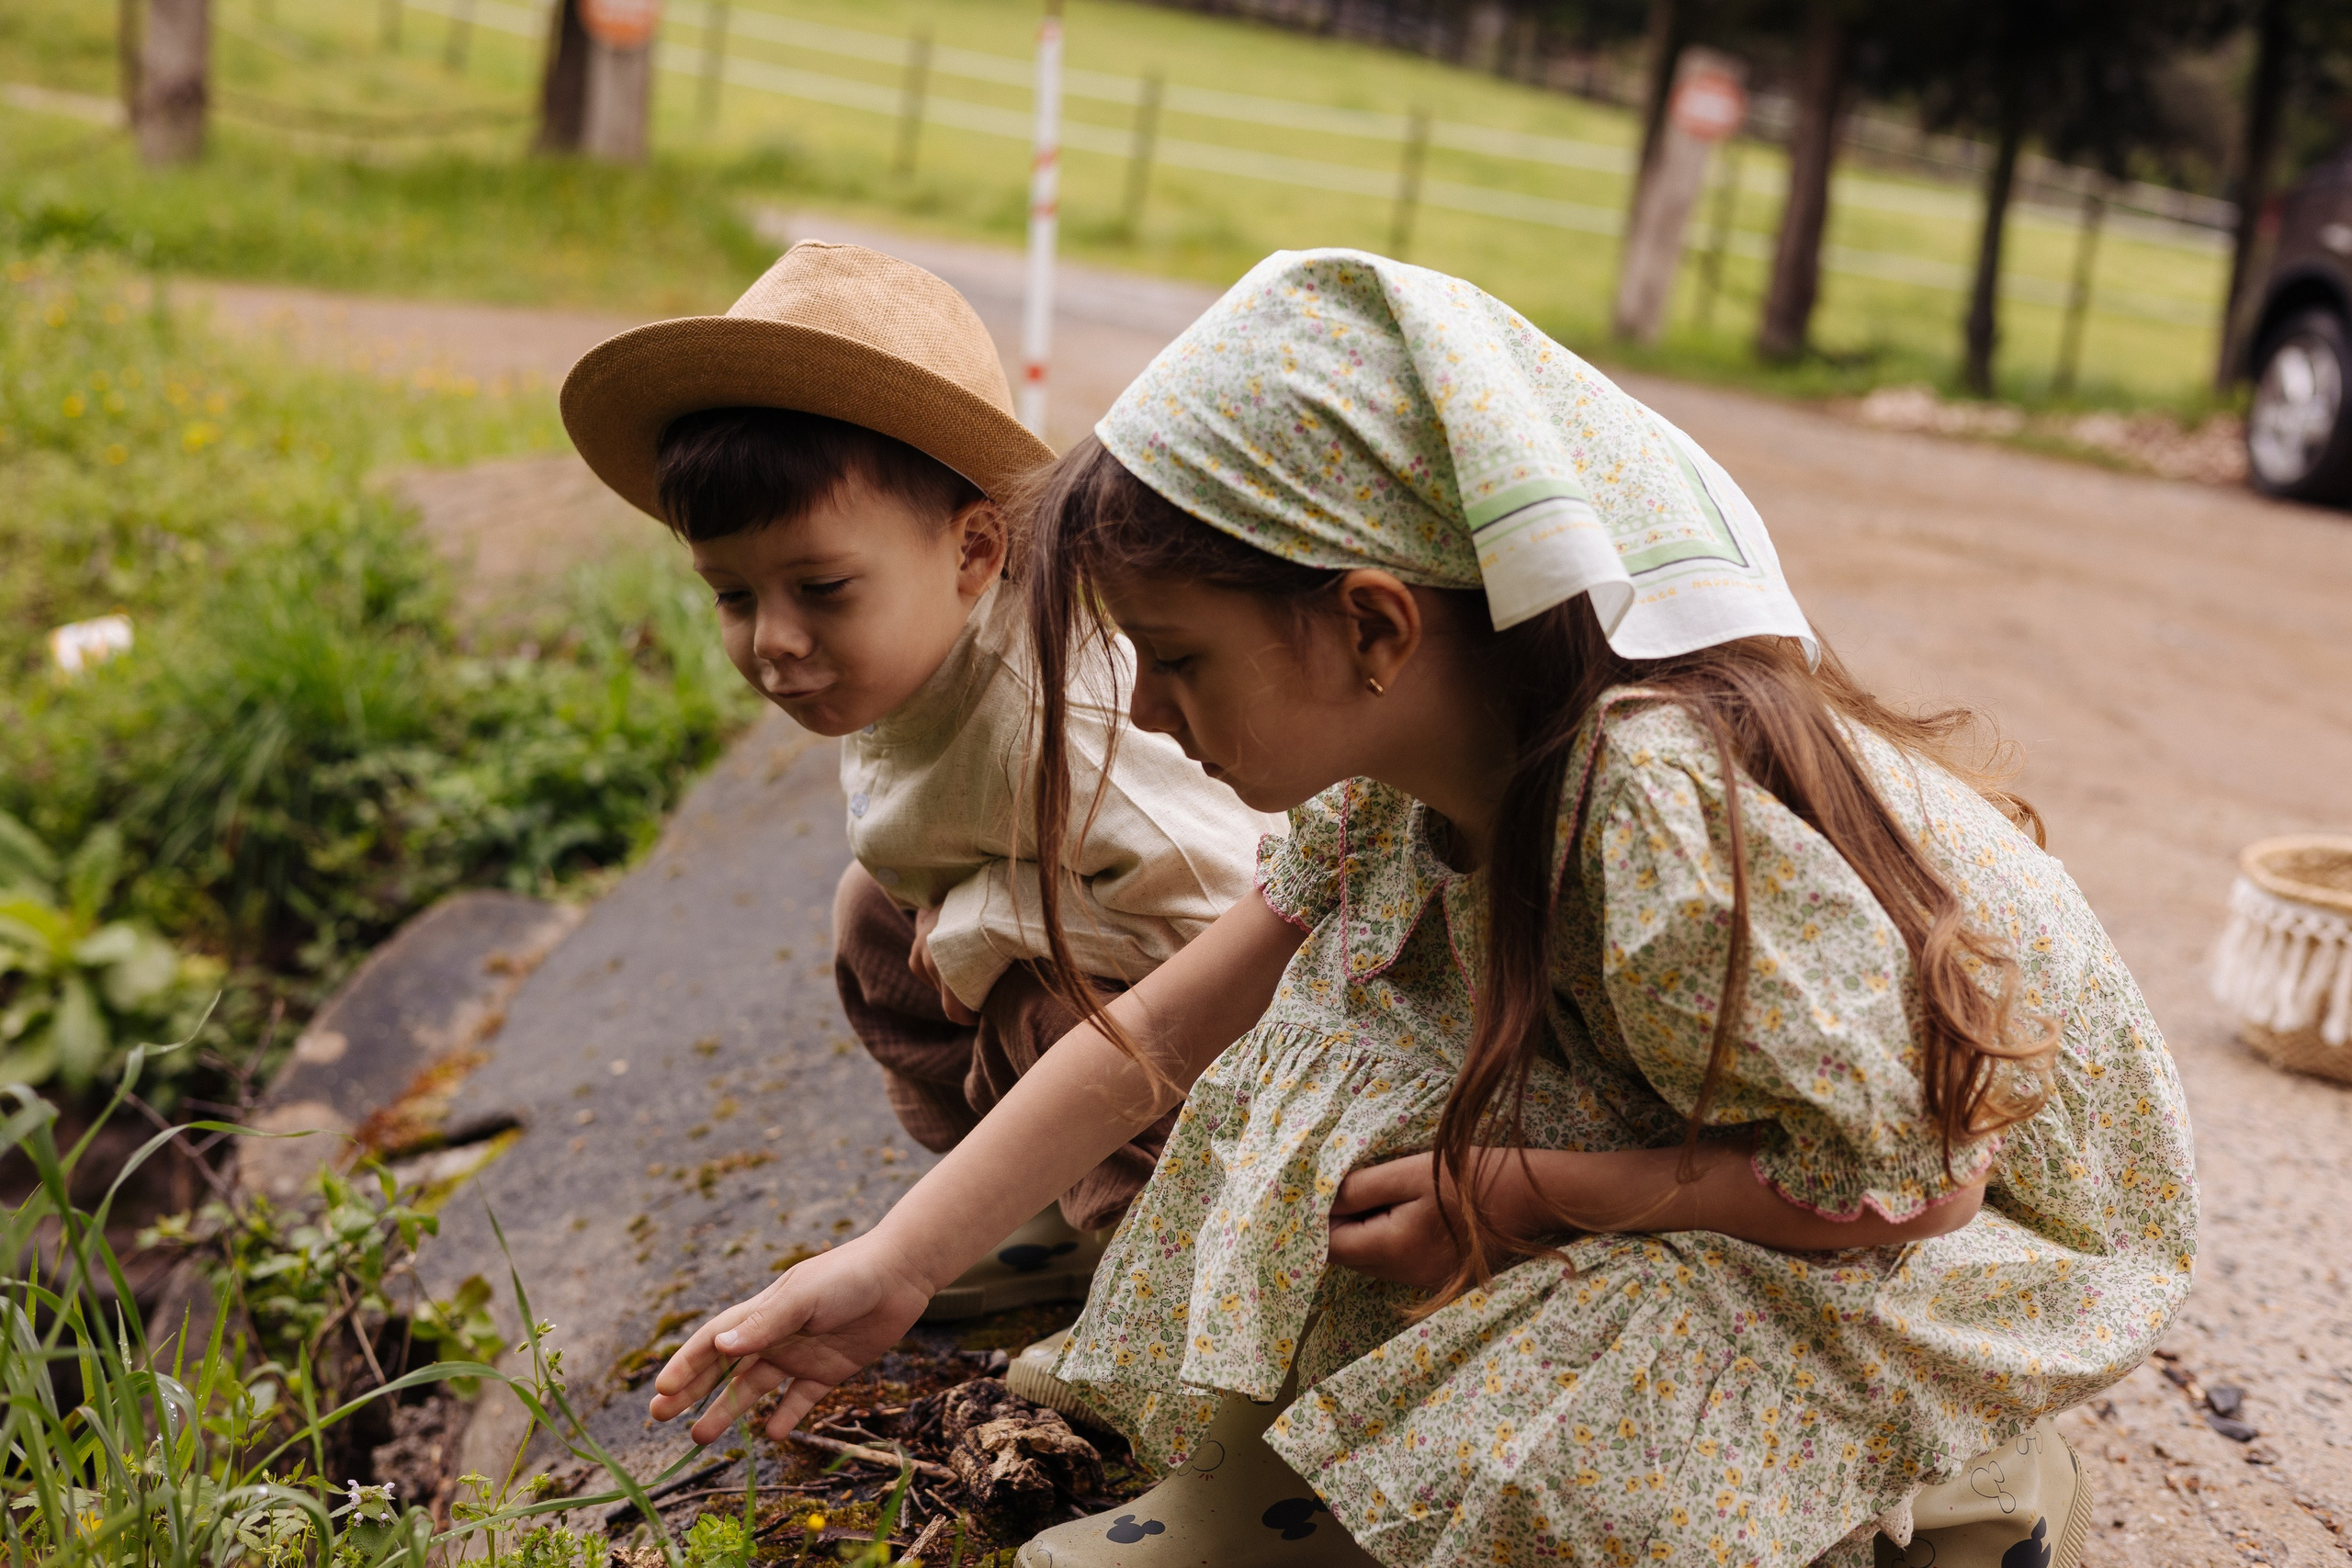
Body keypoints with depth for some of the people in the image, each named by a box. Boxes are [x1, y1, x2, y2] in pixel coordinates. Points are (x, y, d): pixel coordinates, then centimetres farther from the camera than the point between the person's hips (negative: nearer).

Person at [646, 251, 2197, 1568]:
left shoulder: (1665, 819, -37)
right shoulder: (1405, 771, -11)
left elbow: (1907, 1177, -29)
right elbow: (1174, 1024, -4)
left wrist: (1516, 1192, -23)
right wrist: (893, 1262, -5)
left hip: (1992, 1226, -7)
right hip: (1778, 1134, 7)